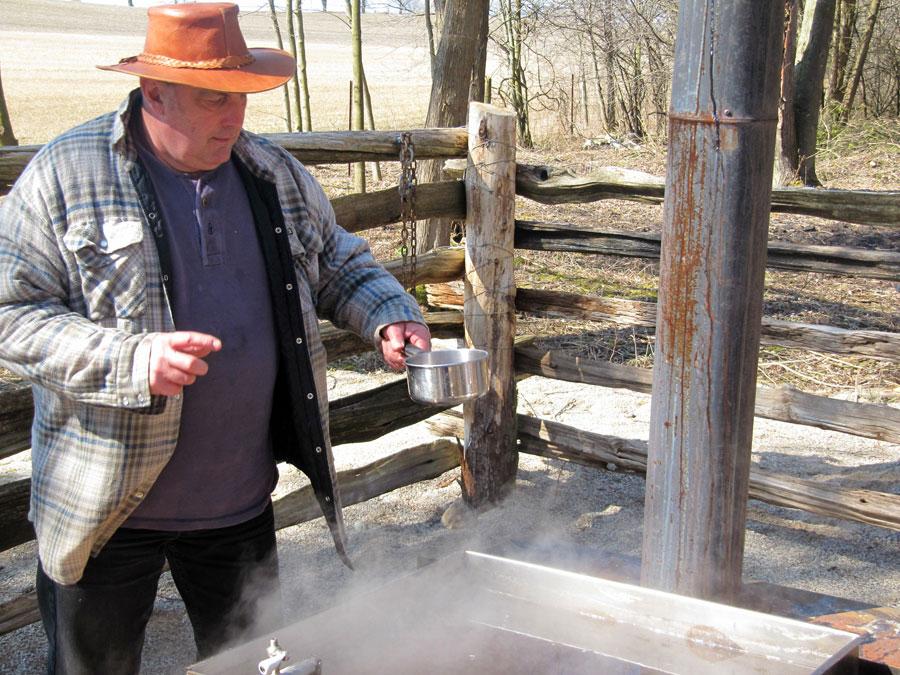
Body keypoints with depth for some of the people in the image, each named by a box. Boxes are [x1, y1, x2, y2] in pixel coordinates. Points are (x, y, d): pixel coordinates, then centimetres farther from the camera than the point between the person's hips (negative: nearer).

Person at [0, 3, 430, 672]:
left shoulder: (275, 173, 2)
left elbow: (340, 265, 15)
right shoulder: (65, 174, -12)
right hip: (106, 509, -3)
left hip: (241, 504, 4)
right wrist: (131, 359, -28)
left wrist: (390, 315, -6)